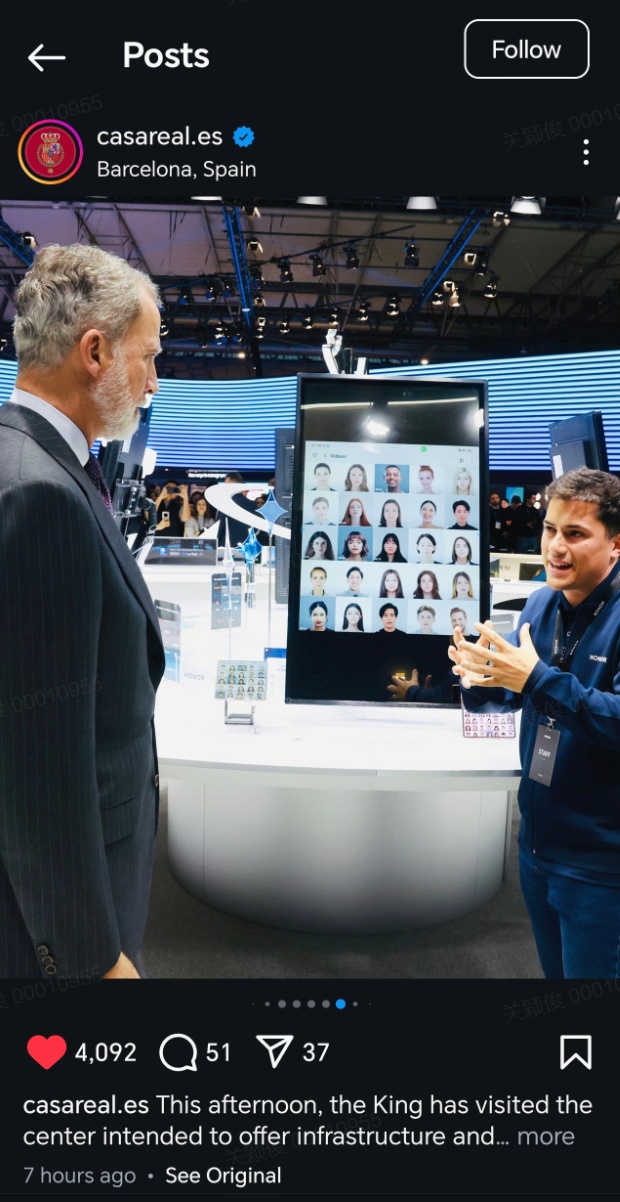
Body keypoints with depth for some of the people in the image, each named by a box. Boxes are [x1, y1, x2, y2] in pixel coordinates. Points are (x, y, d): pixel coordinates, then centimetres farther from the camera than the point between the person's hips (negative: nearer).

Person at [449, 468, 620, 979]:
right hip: (538, 842, 7)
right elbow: (513, 694, 8)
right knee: (554, 968, 24)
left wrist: (539, 678, -35)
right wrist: (481, 679, -14)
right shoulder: (542, 602, 2)